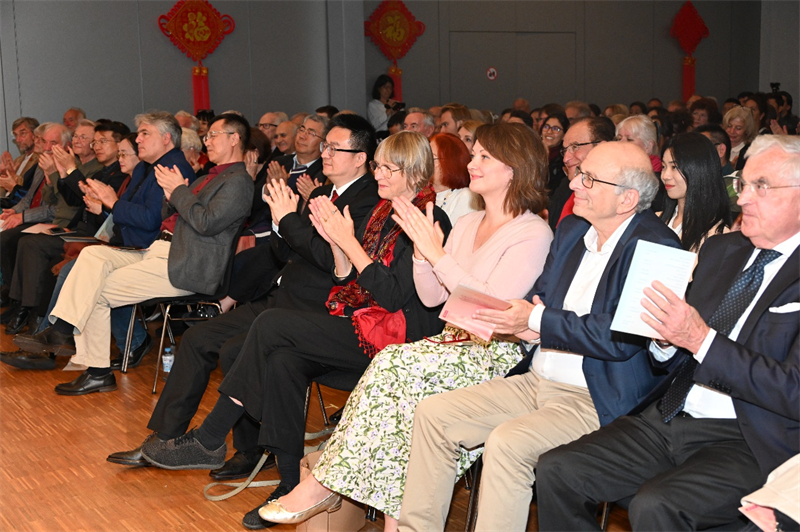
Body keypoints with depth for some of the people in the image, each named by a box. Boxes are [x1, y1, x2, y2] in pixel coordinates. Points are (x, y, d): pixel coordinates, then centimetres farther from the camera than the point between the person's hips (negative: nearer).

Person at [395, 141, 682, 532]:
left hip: (596, 399, -8)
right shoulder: (571, 230, 11)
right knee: (433, 413, -1)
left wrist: (538, 321, -19)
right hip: (535, 381, 9)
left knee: (506, 442, -31)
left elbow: (621, 338, -23)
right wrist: (528, 326, -8)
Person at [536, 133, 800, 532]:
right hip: (670, 420, 7)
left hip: (751, 443, -7)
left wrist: (702, 339, -23)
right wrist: (666, 338, -6)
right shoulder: (720, 249, 14)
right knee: (556, 471, -7)